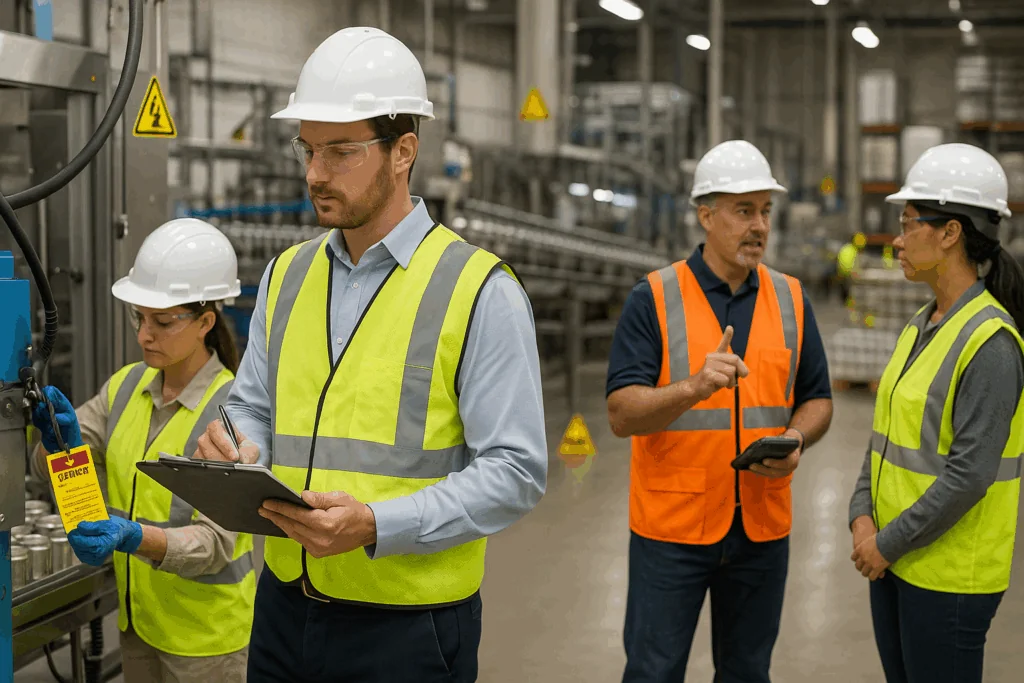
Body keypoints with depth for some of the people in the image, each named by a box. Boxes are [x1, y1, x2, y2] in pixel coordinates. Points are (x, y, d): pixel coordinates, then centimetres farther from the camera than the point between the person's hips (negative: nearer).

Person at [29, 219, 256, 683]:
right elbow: (52, 471, -1)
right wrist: (62, 440, -23)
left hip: (205, 633, -5)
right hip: (139, 619, 6)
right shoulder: (127, 386, 2)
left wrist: (133, 537, -38)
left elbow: (214, 541, -22)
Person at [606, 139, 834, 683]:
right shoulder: (653, 300, -6)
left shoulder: (791, 300, 7)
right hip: (671, 525, -3)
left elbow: (817, 399, 13)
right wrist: (693, 387, -29)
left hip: (762, 528, 4)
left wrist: (795, 439, -9)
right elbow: (622, 415, -12)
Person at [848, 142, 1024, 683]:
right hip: (892, 559, 8)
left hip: (950, 572, -8)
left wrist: (888, 543, -15)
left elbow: (969, 474, -22)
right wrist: (863, 517, -1)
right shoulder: (923, 327, 9)